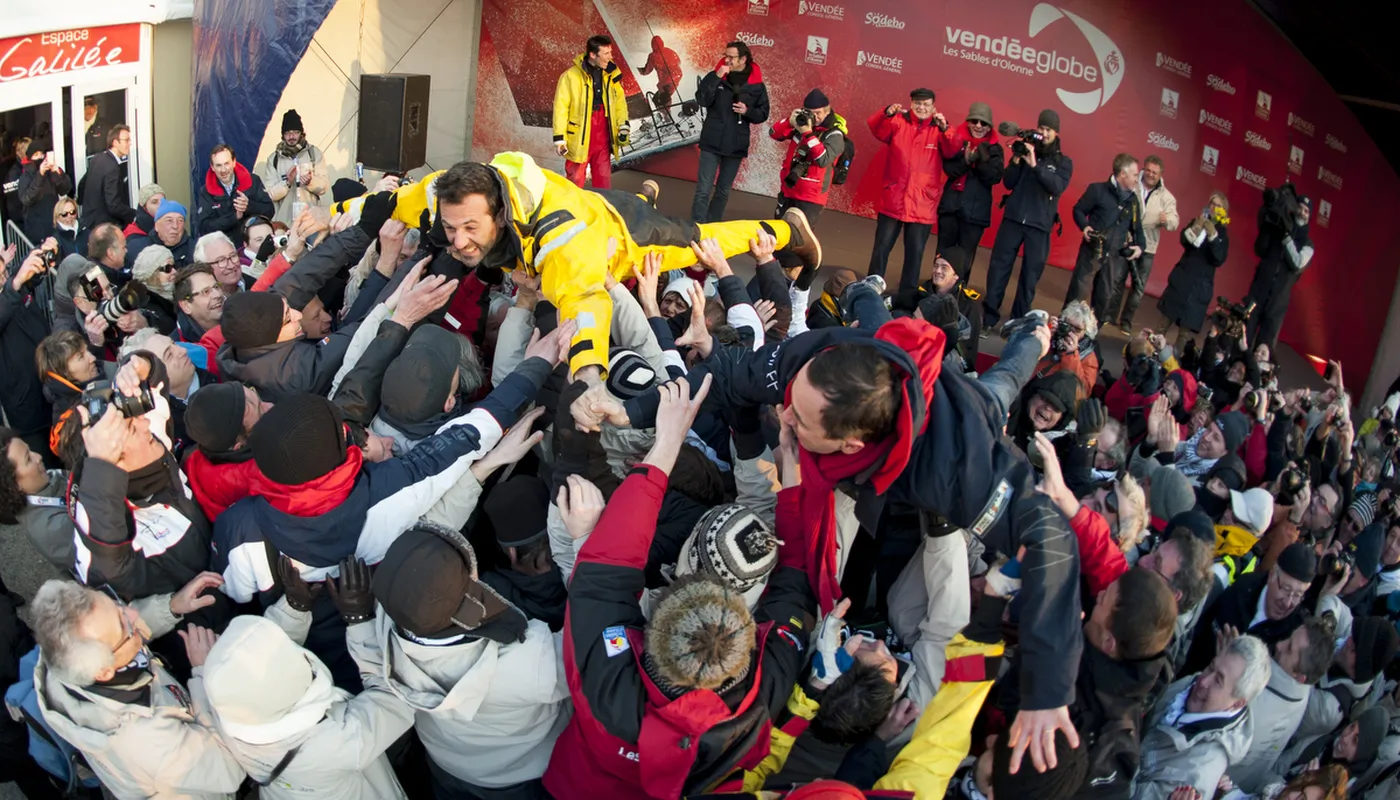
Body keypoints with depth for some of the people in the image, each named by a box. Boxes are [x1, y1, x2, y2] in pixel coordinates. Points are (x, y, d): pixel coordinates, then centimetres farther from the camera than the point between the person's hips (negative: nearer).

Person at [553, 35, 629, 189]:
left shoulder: (612, 74, 5)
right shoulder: (571, 76, -11)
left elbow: (620, 100, 15)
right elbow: (561, 107, -9)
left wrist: (623, 125, 6)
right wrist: (559, 137, -11)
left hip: (603, 139, 5)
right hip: (580, 139, -5)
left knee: (604, 179, 12)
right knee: (575, 181, 4)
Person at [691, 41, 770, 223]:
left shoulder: (757, 85, 0)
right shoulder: (715, 76, -1)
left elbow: (763, 114, 4)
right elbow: (702, 100, -14)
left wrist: (747, 111, -15)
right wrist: (716, 77, -21)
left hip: (736, 145, 2)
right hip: (712, 142, -2)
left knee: (723, 191, 12)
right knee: (703, 189, -7)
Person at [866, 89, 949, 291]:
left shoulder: (939, 130, 2)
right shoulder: (898, 122, 2)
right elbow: (876, 129, -15)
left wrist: (945, 129, -30)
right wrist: (887, 113, -34)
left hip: (922, 204, 0)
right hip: (892, 200, 0)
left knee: (915, 251, 6)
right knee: (882, 246, 8)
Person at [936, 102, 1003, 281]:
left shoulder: (994, 149, 3)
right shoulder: (957, 140, 3)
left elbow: (995, 177, -8)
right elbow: (949, 169, -7)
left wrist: (982, 159, -21)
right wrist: (965, 161, -24)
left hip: (976, 211, -1)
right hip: (950, 206, 1)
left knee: (965, 257, 0)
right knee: (943, 253, 6)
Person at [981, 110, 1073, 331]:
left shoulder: (1063, 162, 7)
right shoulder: (1026, 151, 9)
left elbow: (1058, 187, -12)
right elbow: (1008, 183, 4)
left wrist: (1035, 165, -22)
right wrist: (1016, 160, -12)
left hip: (1040, 225, 0)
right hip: (1013, 218, 0)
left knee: (1030, 274, 3)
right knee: (999, 267, -3)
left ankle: (1019, 320, 12)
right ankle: (988, 316, 3)